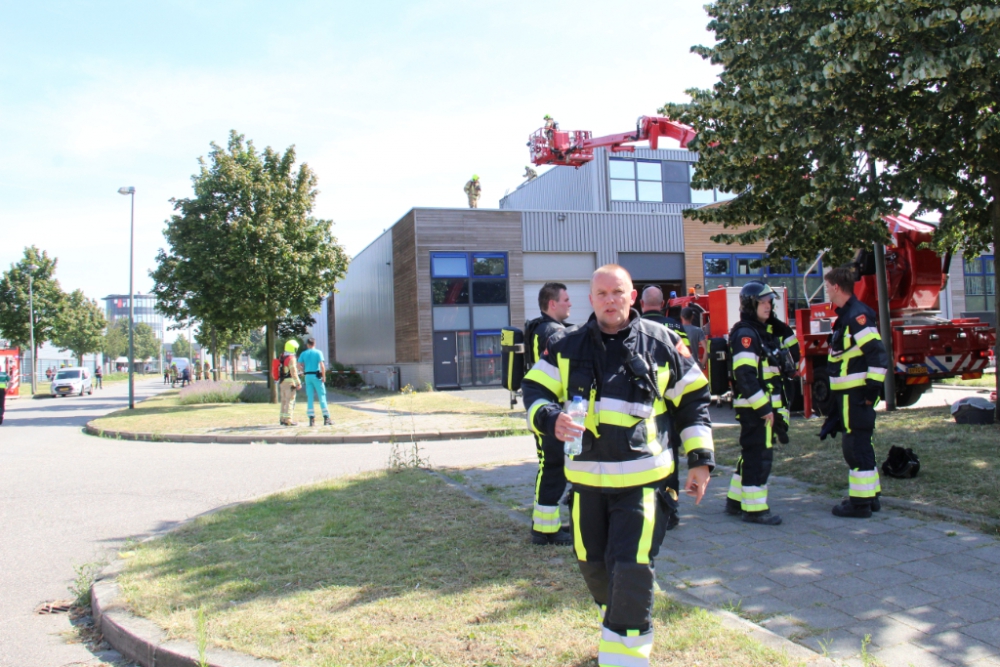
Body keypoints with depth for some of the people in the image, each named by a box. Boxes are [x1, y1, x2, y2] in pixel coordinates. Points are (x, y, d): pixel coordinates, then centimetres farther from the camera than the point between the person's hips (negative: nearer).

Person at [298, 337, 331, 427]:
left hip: (307, 376, 3)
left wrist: (303, 372, 14)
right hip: (316, 376, -3)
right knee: (322, 397, 0)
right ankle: (326, 418, -3)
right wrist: (324, 376, -8)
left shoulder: (303, 354, 7)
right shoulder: (318, 352, -3)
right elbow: (322, 365, -13)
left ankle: (311, 419, 4)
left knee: (309, 398, 7)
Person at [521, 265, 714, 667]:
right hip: (587, 479, 3)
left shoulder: (662, 343, -1)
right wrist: (551, 419, -19)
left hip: (642, 479, -3)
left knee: (631, 569, -10)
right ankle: (620, 627, 45)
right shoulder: (566, 346, 3)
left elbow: (692, 399, 7)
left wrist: (700, 459, 4)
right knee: (593, 566, 17)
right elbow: (534, 391, 3)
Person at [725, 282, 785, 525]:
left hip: (764, 405, 10)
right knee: (758, 455, -5)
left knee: (752, 453, 15)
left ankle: (736, 501, 25)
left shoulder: (761, 332, 18)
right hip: (754, 407, -10)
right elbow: (745, 375, -23)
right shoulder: (745, 333, -14)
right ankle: (755, 509, 2)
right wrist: (763, 407, -23)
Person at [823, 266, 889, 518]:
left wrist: (873, 387, -23)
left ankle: (860, 502, 2)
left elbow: (877, 353, -23)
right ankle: (870, 496, 27)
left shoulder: (857, 315, -16)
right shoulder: (846, 315, 16)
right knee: (858, 444, 17)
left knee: (856, 445, -5)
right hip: (849, 393, 10)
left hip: (857, 394, -10)